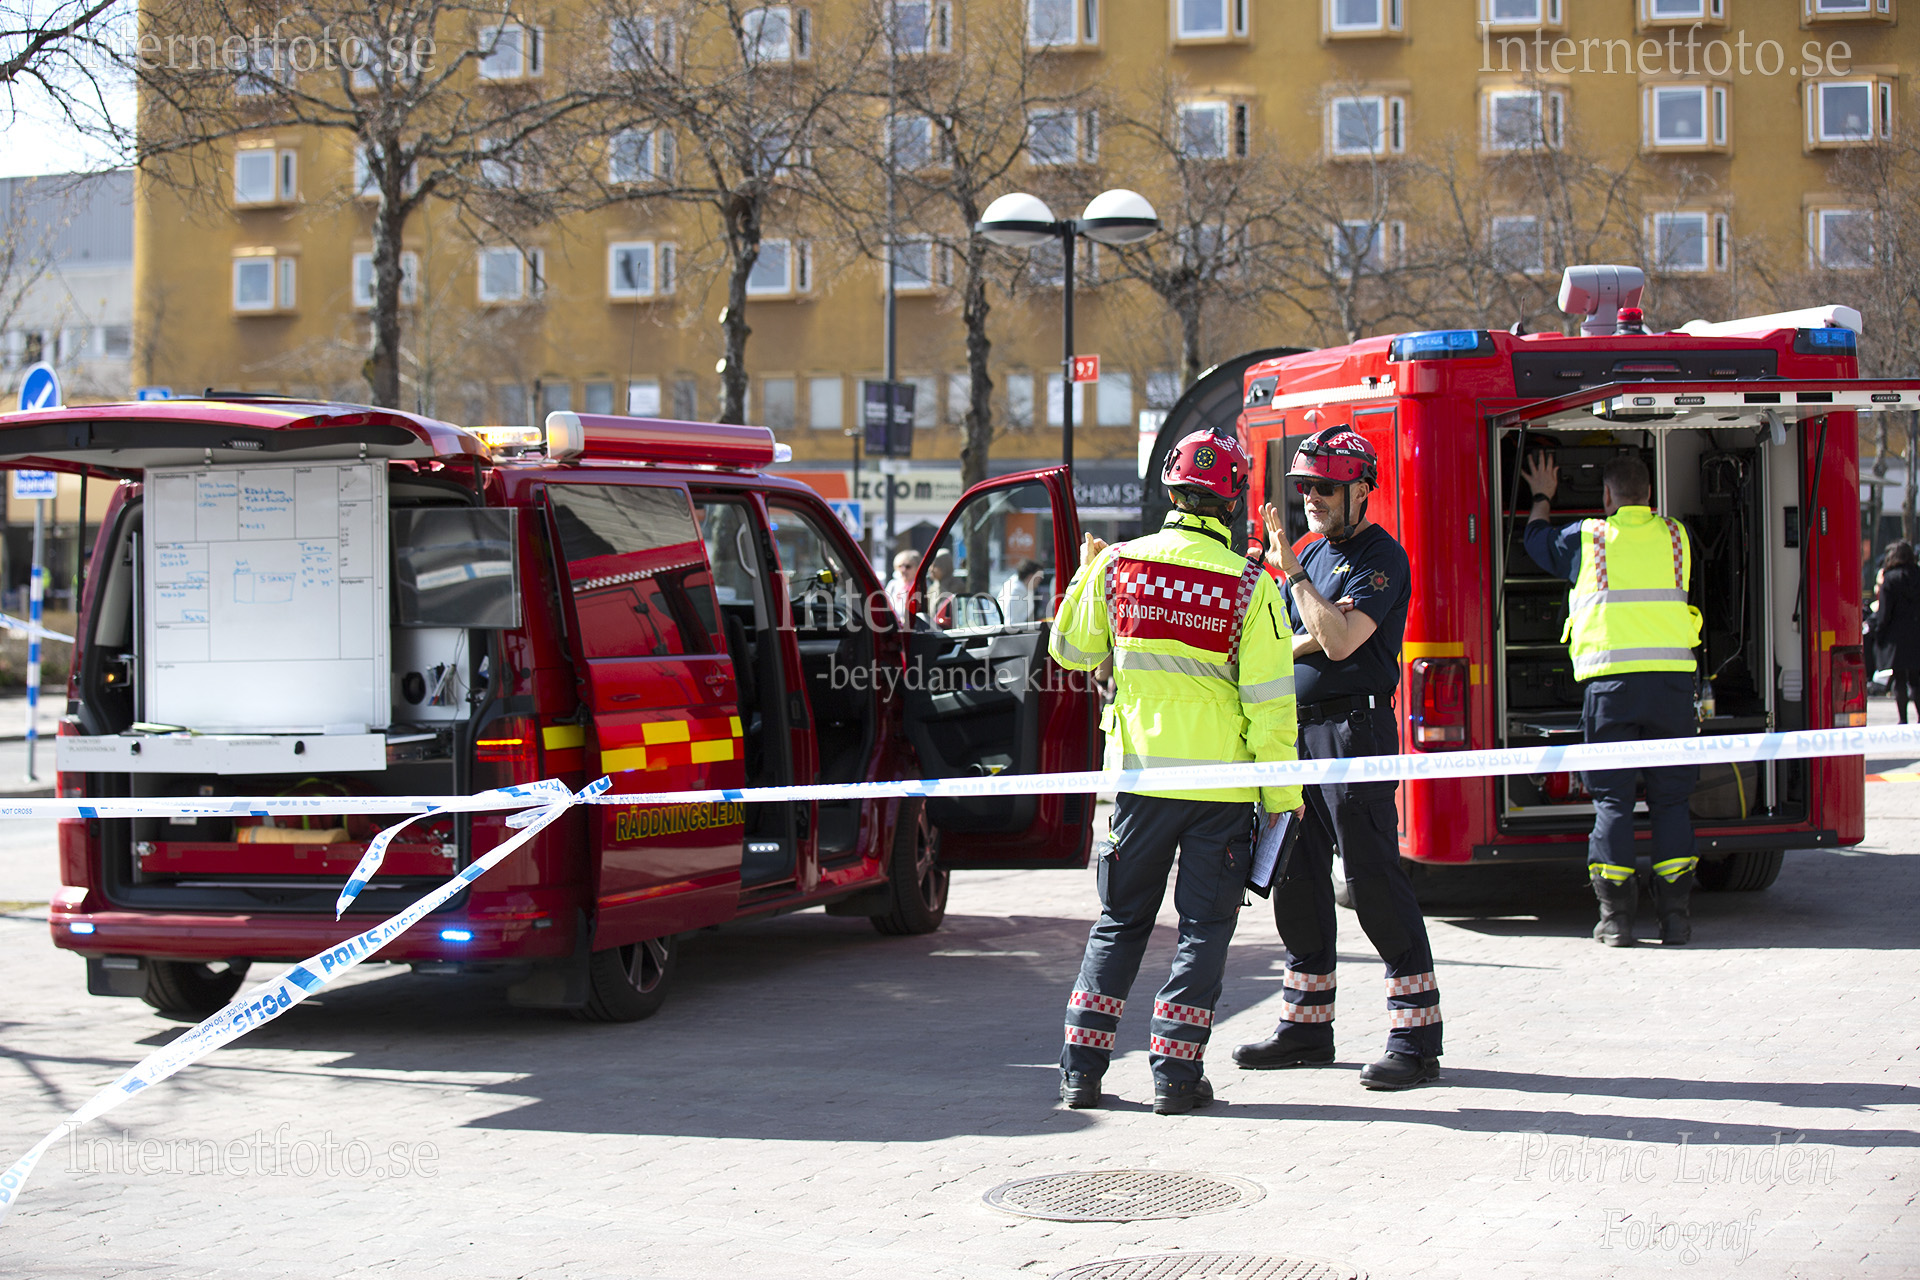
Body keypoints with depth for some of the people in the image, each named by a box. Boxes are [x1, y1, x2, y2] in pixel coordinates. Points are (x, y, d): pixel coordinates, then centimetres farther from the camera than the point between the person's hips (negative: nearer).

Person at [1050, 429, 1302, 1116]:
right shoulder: (1250, 585, -9)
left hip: (1139, 774, 3)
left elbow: (1070, 648, 12)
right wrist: (1282, 793, -2)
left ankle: (1082, 1068, 13)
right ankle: (1175, 1073, 5)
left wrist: (1084, 574, 27)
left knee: (1120, 922, 14)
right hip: (1221, 783, -3)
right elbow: (1269, 701, -9)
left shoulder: (1116, 565, -2)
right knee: (1204, 927, 7)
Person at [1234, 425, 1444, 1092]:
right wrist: (1311, 638, -6)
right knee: (1297, 879, 11)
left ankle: (1416, 1036, -7)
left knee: (1374, 880, -10)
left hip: (1354, 728, -8)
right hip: (1298, 730, 8)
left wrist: (1291, 572, -17)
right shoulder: (1311, 554, 17)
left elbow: (1340, 640, -21)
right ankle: (1306, 1025, 21)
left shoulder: (1381, 558, -8)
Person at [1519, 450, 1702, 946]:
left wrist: (1542, 498, 45)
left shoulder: (1587, 537, 5)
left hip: (1609, 679, -2)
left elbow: (1538, 542, 25)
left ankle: (1615, 915, 0)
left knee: (1612, 798, 3)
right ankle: (1674, 914, 5)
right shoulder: (1677, 537, 11)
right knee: (1671, 797, 7)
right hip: (1671, 675, 2)